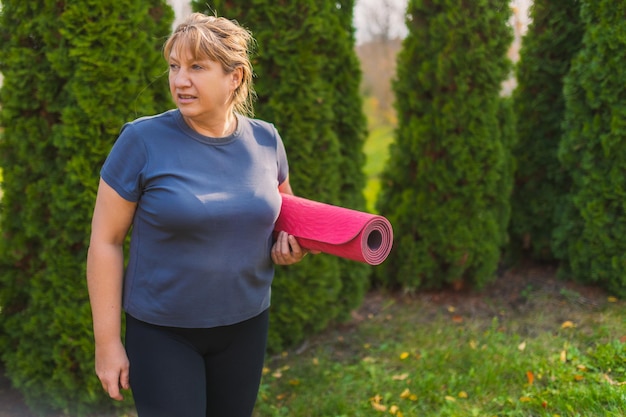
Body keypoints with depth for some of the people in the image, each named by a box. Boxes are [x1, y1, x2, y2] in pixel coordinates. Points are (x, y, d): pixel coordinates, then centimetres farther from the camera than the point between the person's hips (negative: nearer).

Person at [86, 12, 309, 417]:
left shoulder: (265, 139, -3)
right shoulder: (143, 139, -15)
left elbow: (282, 205, 16)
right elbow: (106, 241, -11)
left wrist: (288, 242, -7)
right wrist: (107, 341, -10)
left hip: (246, 324, 4)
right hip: (161, 331, -4)